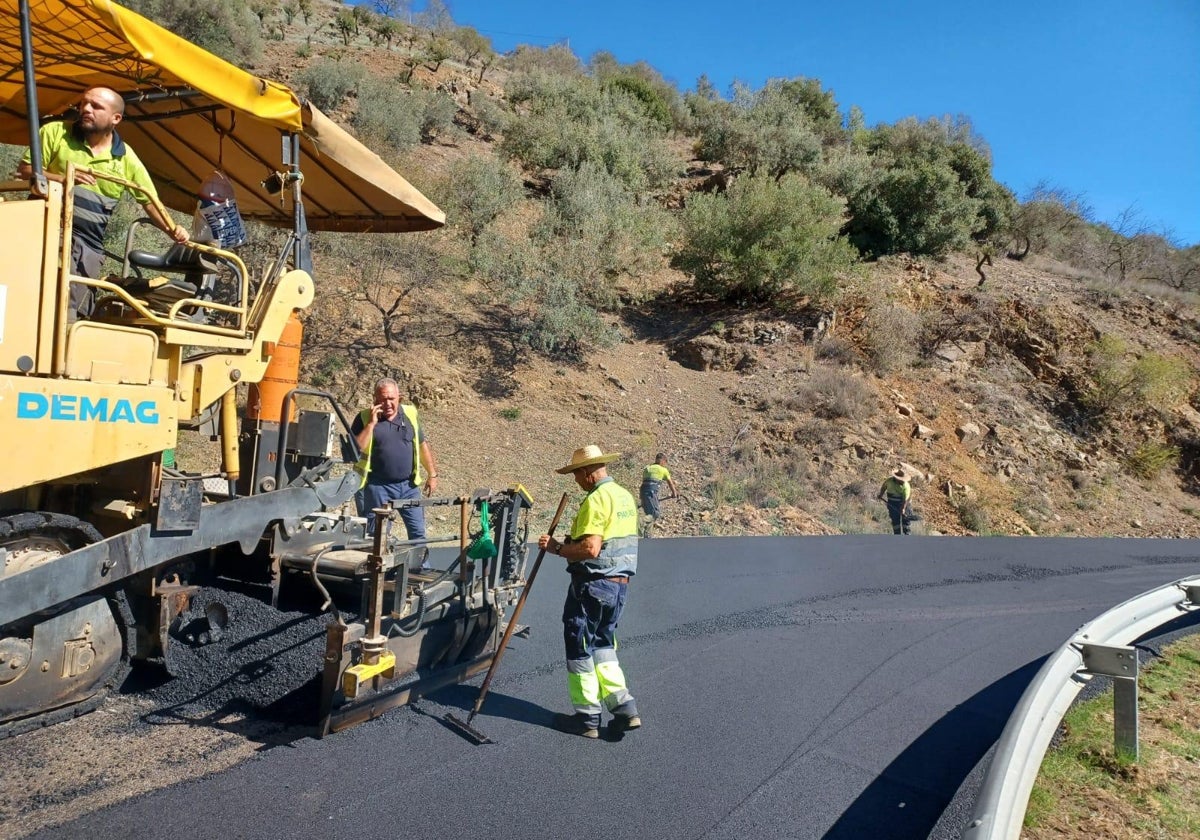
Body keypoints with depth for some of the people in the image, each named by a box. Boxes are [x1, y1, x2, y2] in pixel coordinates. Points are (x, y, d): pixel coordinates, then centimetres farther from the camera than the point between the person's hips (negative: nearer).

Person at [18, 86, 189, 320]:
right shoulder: (55, 132, 4)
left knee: (70, 309, -3)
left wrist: (173, 230, -6)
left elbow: (150, 202, 11)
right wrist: (62, 178, -17)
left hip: (89, 245, 1)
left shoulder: (126, 159, 8)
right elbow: (25, 169, 2)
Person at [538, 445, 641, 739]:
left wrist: (557, 548, -14)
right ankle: (623, 707, 13)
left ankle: (587, 718, 15)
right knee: (602, 644, 19)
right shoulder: (625, 496, 11)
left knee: (580, 648, 6)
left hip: (593, 583, -9)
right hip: (620, 582, 9)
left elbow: (590, 549, -27)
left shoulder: (596, 500, -19)